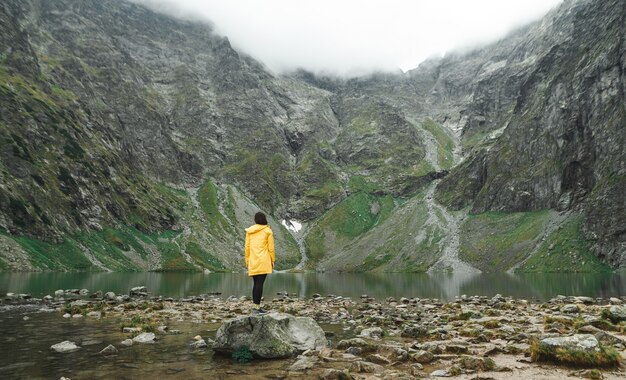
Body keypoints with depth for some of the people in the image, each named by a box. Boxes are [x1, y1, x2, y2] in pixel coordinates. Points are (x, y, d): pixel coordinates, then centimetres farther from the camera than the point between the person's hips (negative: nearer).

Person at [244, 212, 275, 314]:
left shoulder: (249, 231, 9)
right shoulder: (268, 231, -1)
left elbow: (247, 247, 9)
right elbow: (271, 248, -1)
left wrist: (247, 261, 15)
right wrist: (272, 260, 7)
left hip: (252, 262, 4)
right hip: (263, 261, -4)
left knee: (256, 284, 13)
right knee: (260, 284, -6)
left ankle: (255, 306, 15)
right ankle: (257, 307, -8)